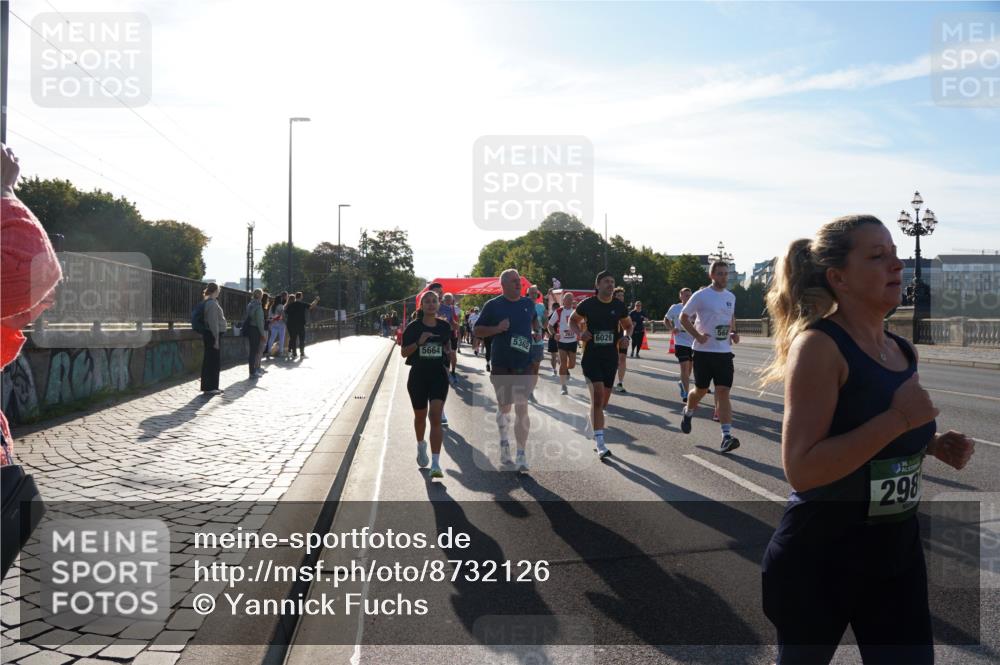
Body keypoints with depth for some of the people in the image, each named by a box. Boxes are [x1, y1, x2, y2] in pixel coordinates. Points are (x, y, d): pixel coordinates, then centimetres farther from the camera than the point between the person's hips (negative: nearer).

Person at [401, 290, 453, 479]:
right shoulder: (413, 327, -4)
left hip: (439, 375, 0)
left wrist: (448, 353, 3)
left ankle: (435, 463, -15)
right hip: (418, 375, 0)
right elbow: (404, 352, -3)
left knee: (436, 417, -13)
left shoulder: (445, 326, 2)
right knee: (420, 416, 17)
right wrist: (418, 343, -17)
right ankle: (421, 445, 48)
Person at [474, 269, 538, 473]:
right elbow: (477, 330, 1)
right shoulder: (493, 305, -2)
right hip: (500, 364, -1)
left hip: (523, 363, 1)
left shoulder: (528, 303, 8)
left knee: (522, 407, -8)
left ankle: (521, 455, -3)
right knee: (504, 407, 13)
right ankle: (504, 442, 36)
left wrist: (536, 331, 10)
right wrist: (497, 328, -15)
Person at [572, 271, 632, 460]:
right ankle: (600, 443, -14)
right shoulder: (588, 304, -5)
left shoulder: (619, 306, 2)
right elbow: (573, 320, 10)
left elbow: (628, 325, 17)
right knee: (598, 396, -16)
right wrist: (580, 333, -9)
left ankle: (592, 423, 41)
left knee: (603, 401, 12)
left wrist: (626, 336, -5)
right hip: (591, 356, -4)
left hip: (611, 357, 4)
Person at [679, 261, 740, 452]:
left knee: (723, 392, -5)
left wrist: (733, 333, 7)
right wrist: (697, 335, -14)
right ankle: (688, 412, 42)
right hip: (704, 351, -3)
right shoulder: (701, 296, -7)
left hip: (724, 352, 3)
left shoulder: (731, 297, 10)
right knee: (701, 390, 9)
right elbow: (683, 317, -2)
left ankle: (726, 436, -10)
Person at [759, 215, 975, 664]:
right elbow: (801, 469, -26)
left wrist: (933, 443, 0)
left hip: (898, 550, 7)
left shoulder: (903, 351, 4)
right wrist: (898, 419, -27)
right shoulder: (818, 345, -20)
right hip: (819, 558, -6)